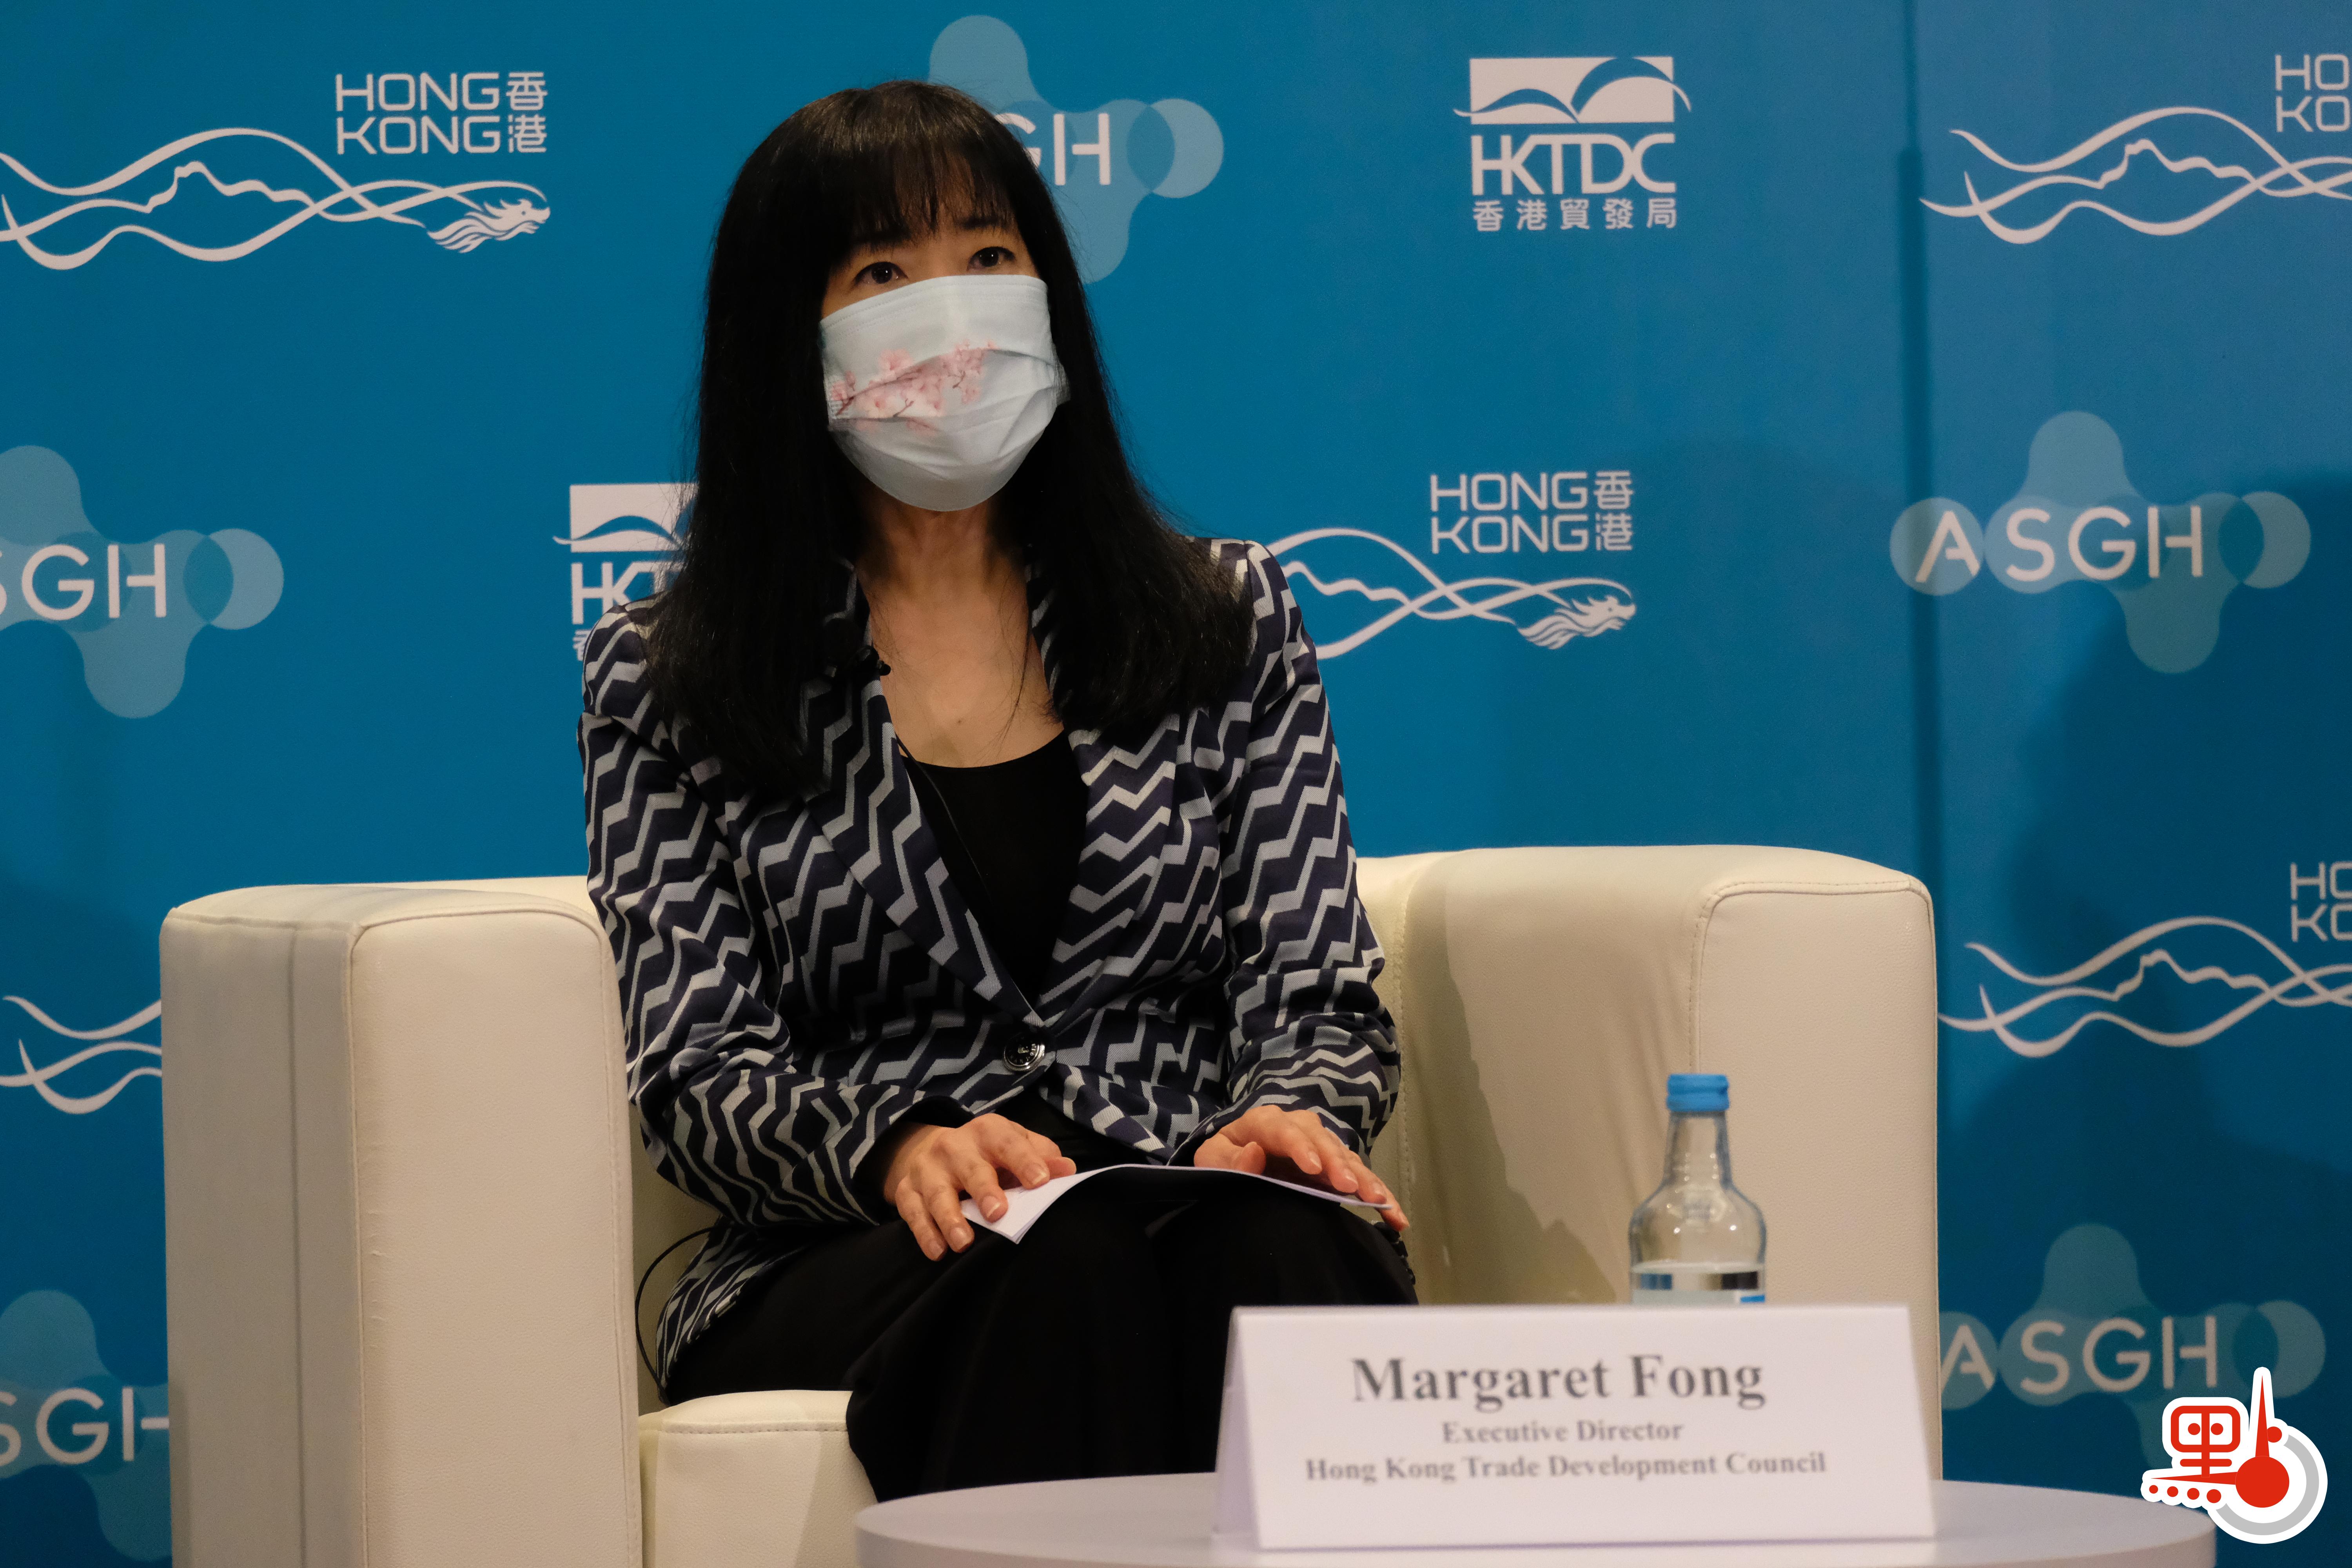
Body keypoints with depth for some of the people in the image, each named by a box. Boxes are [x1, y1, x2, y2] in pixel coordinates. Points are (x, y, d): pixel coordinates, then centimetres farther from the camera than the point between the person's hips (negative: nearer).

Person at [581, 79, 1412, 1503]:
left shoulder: (1230, 622, 19)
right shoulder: (665, 681, 13)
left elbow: (1319, 995, 12)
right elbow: (698, 1072, 4)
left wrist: (1285, 1115, -13)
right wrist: (899, 1149, -19)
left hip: (1202, 1218, 2)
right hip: (840, 1271, -2)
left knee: (1296, 1253, -36)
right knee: (1068, 1270, -38)